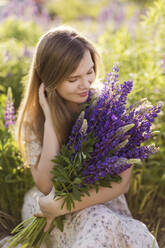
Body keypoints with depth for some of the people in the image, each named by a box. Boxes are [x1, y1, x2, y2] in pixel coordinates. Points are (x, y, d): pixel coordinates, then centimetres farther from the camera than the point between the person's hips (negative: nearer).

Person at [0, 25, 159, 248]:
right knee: (97, 220, -31)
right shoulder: (33, 119, -9)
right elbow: (46, 186, -17)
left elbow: (122, 182, -14)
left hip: (101, 202, 1)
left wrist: (63, 205, -24)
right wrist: (50, 120, -23)